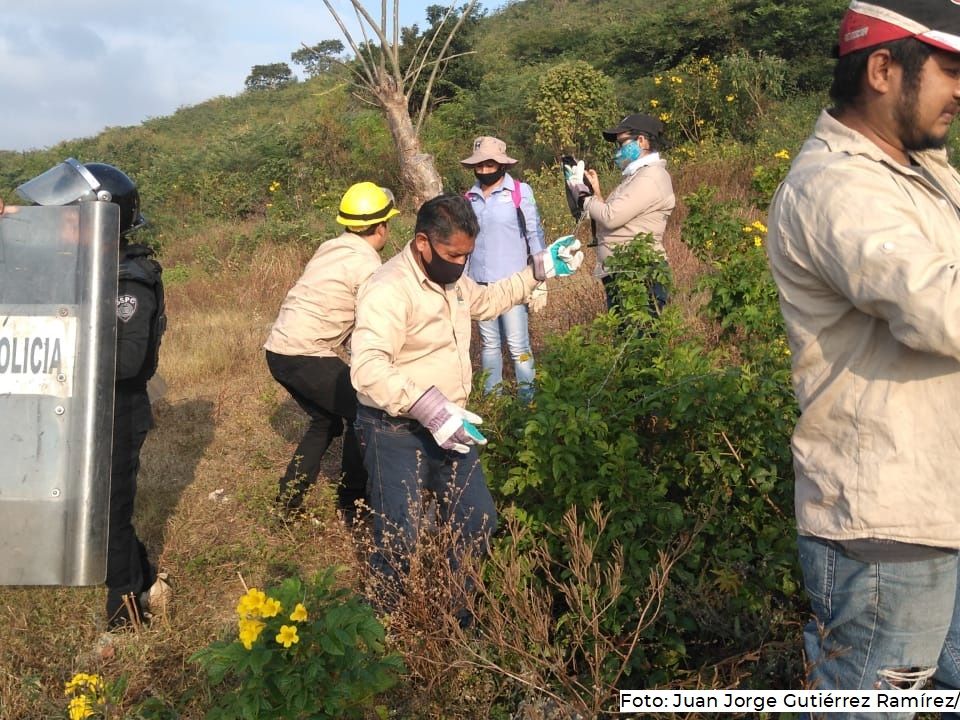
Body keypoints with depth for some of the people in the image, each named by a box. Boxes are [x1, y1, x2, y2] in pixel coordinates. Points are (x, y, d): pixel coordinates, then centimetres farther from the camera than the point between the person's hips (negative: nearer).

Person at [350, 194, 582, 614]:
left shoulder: (450, 278, 7)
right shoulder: (389, 289, -24)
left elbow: (488, 300, 29)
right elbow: (368, 369, -37)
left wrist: (540, 270, 19)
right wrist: (433, 409, -44)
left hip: (448, 425, 9)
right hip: (397, 430, -9)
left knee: (478, 523, 14)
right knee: (398, 543, -8)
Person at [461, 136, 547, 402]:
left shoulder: (520, 192, -4)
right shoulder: (470, 197, 7)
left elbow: (535, 236, -3)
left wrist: (540, 282, -7)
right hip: (479, 283, 4)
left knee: (517, 344, -4)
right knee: (488, 342, 11)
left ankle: (527, 397, 7)